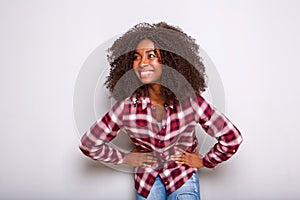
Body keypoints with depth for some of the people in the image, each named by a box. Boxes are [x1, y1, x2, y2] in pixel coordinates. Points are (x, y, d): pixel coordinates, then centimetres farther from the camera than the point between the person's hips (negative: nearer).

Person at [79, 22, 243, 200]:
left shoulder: (190, 101, -21)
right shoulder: (127, 106, -19)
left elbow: (232, 138, -12)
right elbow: (89, 145, -7)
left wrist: (205, 162, -5)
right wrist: (125, 158, -3)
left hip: (184, 176, 0)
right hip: (146, 180, 1)